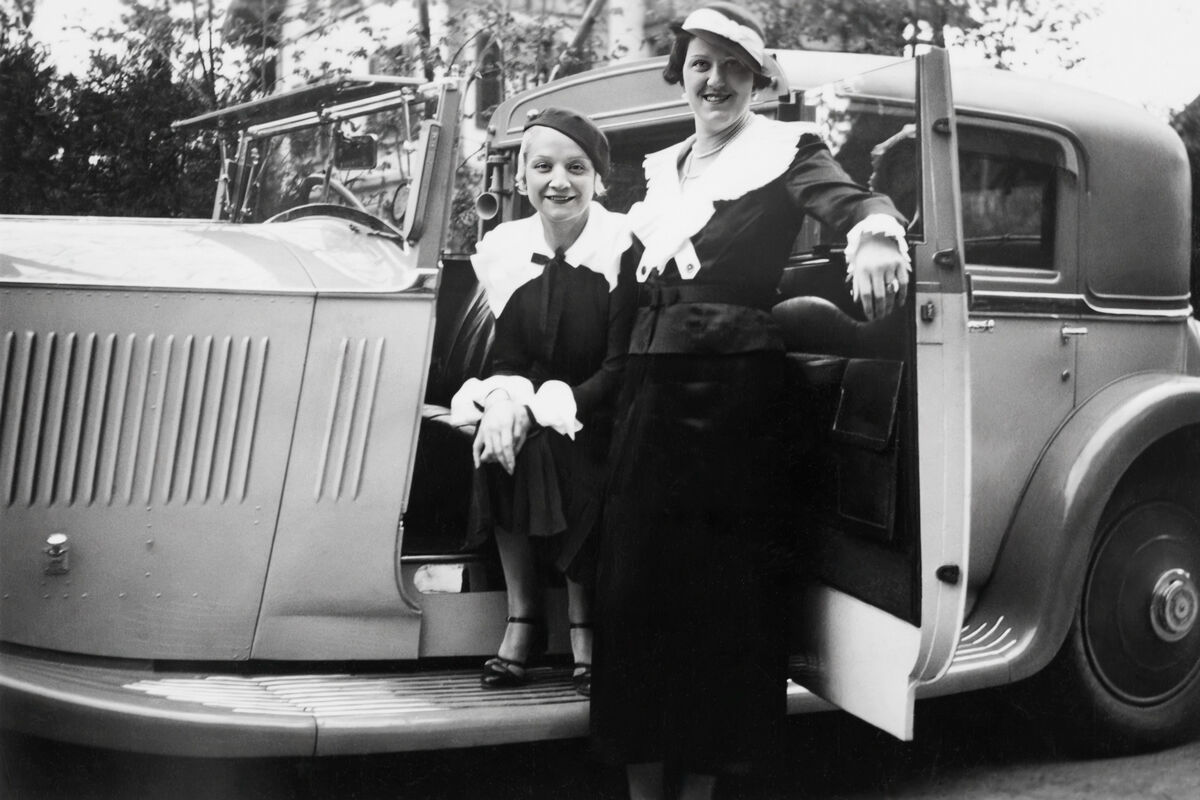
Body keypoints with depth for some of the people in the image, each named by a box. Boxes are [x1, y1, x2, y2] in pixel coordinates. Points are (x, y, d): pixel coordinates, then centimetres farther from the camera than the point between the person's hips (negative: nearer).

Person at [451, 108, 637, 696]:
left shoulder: (627, 250, -12)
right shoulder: (505, 250, 2)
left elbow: (621, 371, -15)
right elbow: (506, 356, 3)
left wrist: (538, 409, -24)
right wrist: (502, 399, -21)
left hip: (601, 427, -4)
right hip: (532, 422, 4)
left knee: (546, 447, -31)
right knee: (497, 444, -26)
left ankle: (583, 626, -16)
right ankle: (521, 614, -14)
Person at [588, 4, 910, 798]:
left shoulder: (784, 150, 0)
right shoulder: (661, 169, 17)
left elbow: (849, 198, -19)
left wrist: (877, 235, -42)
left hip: (736, 382, -5)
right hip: (652, 382, 5)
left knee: (722, 578, -3)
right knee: (637, 570, 3)